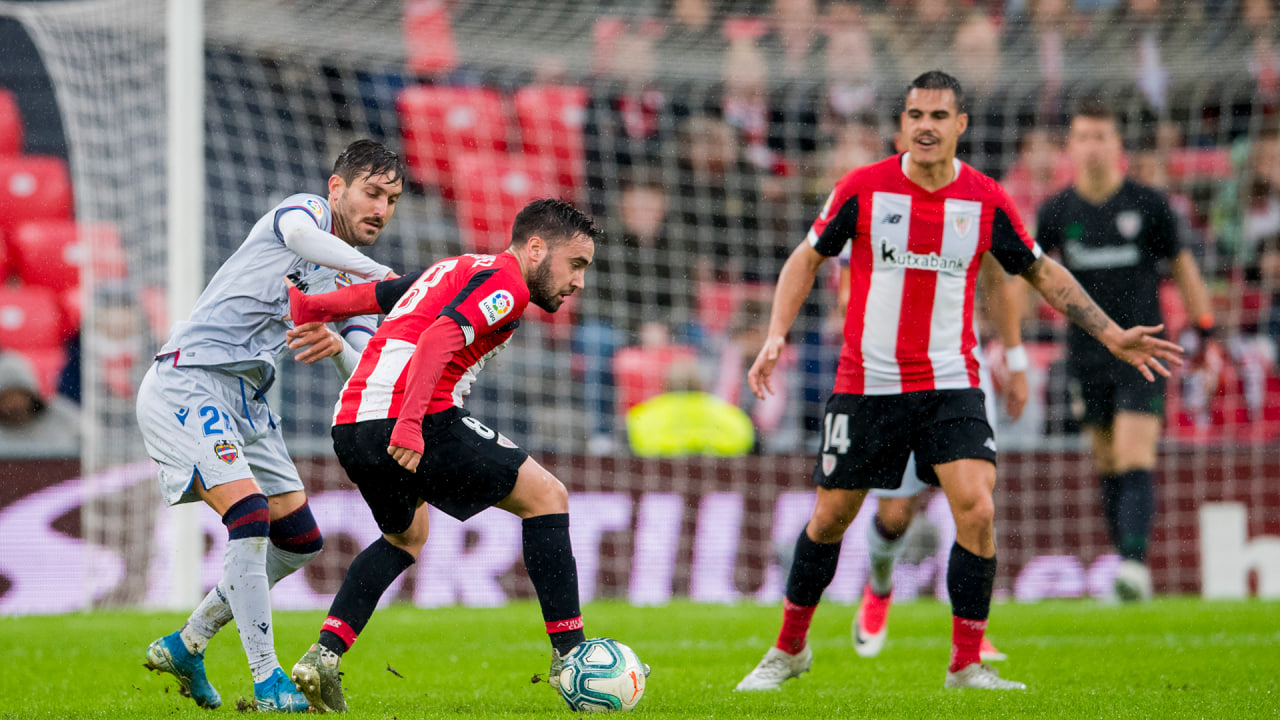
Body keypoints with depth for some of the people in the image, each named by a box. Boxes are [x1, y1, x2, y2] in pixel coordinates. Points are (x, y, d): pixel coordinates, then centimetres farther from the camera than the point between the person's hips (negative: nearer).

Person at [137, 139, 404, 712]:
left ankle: (185, 647, 23)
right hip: (186, 382, -9)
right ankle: (266, 681, -19)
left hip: (246, 402, 9)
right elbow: (299, 233, -31)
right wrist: (386, 275, -40)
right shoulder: (305, 210, -5)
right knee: (249, 514, -23)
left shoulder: (360, 286, 15)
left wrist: (337, 345, -21)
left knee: (299, 541, 11)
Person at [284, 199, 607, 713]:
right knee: (545, 496, 4)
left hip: (351, 428, 9)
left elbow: (369, 295, 29)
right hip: (414, 425, -9)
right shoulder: (505, 283, -3)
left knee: (406, 536, 32)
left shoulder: (456, 270, 25)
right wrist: (410, 423, -27)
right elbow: (438, 338, -18)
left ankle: (324, 655, 15)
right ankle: (569, 656, 0)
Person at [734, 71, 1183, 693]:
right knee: (831, 517, 7)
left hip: (950, 384, 0)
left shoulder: (987, 201, -2)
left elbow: (1042, 272, 11)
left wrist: (1113, 336, 7)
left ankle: (966, 665, -4)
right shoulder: (862, 188, -6)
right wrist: (775, 336, -7)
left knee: (977, 510, -16)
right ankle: (789, 649, 28)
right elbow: (807, 259, 5)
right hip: (866, 382, 0)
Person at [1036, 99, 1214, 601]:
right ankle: (1124, 553, 14)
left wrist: (1206, 336, 6)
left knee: (1135, 461, -15)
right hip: (1087, 356, 3)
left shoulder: (1149, 205, -3)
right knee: (1106, 463, 6)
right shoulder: (1057, 211, 2)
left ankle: (1135, 564, -23)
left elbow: (1182, 267, 7)